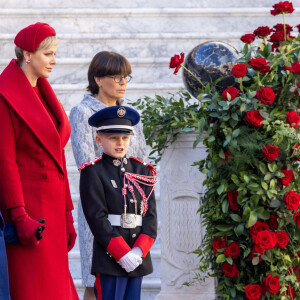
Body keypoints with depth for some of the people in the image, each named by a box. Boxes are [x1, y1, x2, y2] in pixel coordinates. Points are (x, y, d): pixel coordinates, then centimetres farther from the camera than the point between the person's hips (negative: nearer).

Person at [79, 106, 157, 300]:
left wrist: (139, 251, -9)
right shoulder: (93, 172, -3)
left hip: (139, 257, 5)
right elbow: (97, 218, -11)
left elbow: (150, 215, 6)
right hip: (110, 256, -5)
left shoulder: (142, 171, 13)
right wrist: (122, 254, -17)